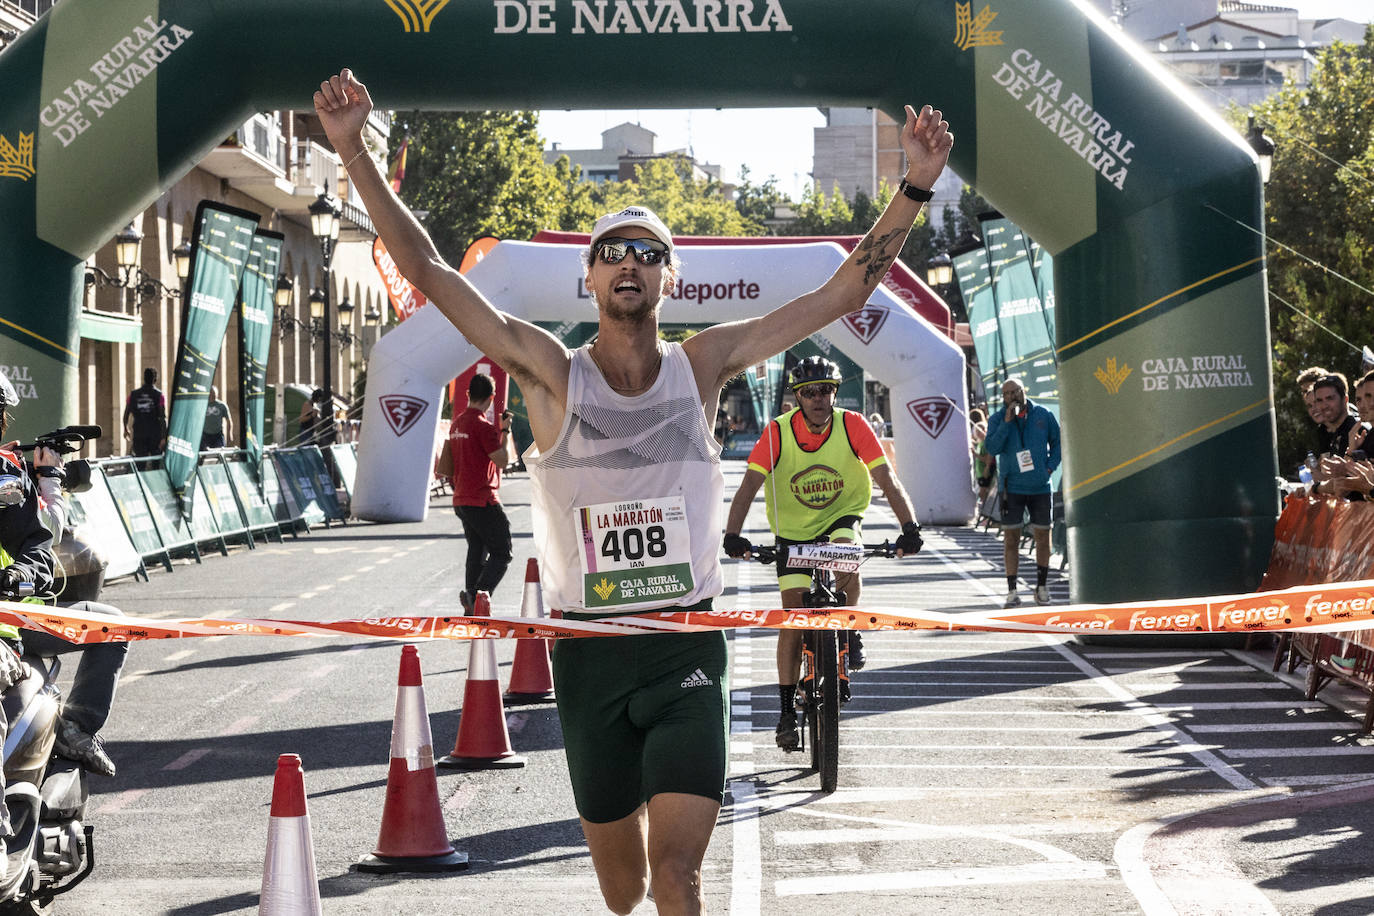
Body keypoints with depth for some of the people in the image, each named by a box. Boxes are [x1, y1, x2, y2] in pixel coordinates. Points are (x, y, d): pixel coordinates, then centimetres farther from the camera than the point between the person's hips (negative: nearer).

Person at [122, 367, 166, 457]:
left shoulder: (133, 394, 4)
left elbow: (126, 414, 8)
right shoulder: (159, 395, -4)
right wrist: (164, 437, -11)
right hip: (155, 435, -2)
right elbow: (163, 418, -11)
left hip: (138, 435, 2)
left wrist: (126, 430, 25)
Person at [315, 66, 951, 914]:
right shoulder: (550, 371, -3)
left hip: (687, 648, 0)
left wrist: (916, 186, -10)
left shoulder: (703, 364, 0)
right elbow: (427, 269, -8)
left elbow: (843, 293, -2)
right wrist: (354, 151, -15)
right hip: (589, 649, 1)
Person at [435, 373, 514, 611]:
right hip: (483, 501, -9)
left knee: (477, 554, 14)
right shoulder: (483, 426, -16)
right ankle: (479, 596, -21)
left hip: (461, 500, 9)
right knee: (501, 553, -5)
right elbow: (503, 460, -15)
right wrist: (505, 431, -4)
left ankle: (471, 609, 13)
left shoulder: (457, 423, 12)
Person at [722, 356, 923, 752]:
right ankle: (787, 712, 4)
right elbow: (749, 485, -25)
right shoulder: (778, 433, -19)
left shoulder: (853, 426, -18)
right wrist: (733, 534, -40)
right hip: (793, 530, 0)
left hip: (842, 517, 0)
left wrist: (910, 527, -34)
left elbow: (886, 478, -21)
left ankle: (849, 632, -9)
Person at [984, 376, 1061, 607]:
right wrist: (1007, 422, -18)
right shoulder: (997, 419, 0)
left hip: (1039, 486, 1)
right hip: (1011, 487, -1)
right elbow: (992, 448, -13)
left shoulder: (1043, 415, 4)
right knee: (1010, 538, -2)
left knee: (1042, 536, 5)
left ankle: (1042, 586, 19)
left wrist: (1050, 467, 2)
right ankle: (1012, 591, 2)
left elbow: (1057, 442, 15)